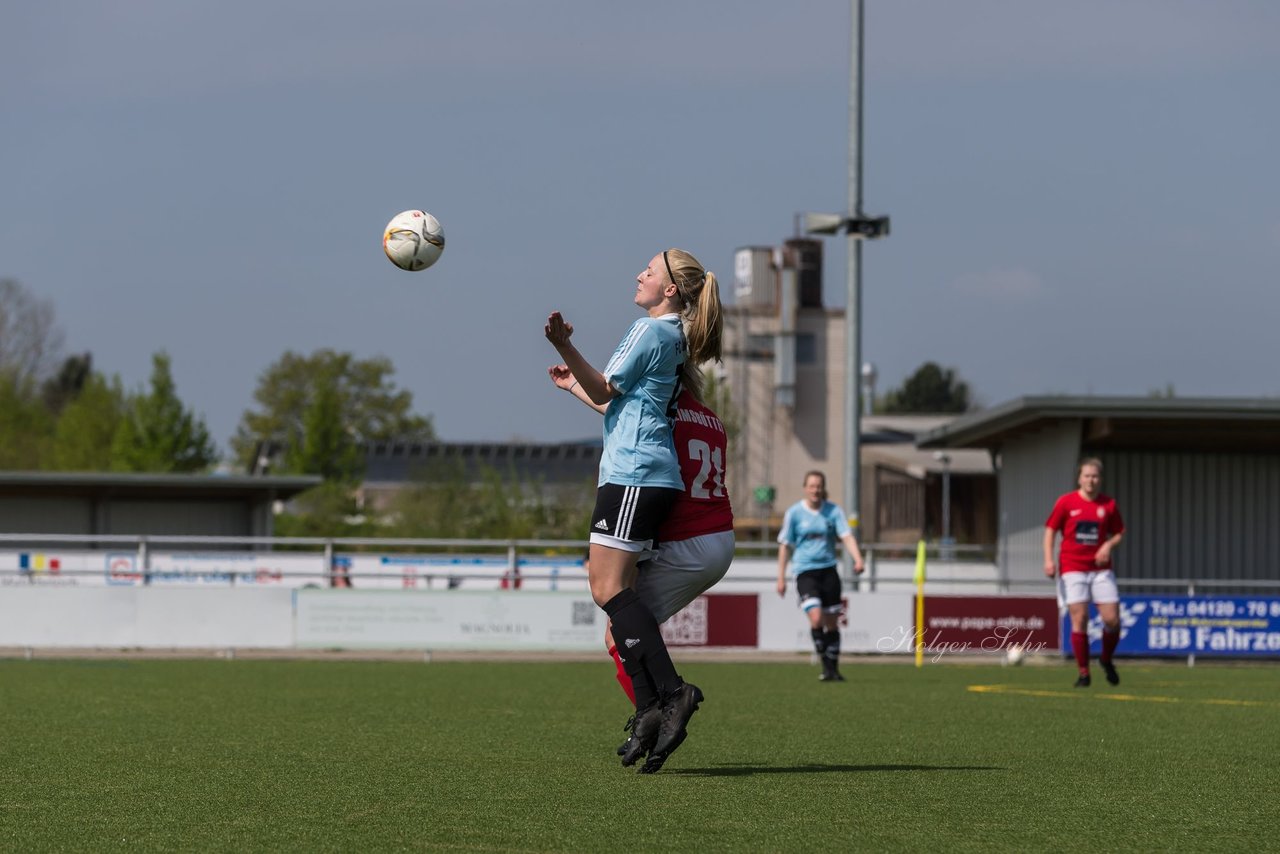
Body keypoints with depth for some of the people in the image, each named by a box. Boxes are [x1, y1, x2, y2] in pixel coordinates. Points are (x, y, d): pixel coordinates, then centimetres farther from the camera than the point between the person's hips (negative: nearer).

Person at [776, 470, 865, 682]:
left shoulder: (834, 511, 3)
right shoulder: (794, 513, -1)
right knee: (816, 618, -20)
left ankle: (833, 669, 16)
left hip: (828, 569, 2)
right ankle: (826, 665, -8)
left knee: (832, 622, 5)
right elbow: (785, 545, 4)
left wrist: (858, 559, -24)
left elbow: (847, 537, -6)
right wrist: (781, 577, 3)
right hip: (805, 571, -2)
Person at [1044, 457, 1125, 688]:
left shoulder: (1108, 504, 6)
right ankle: (1083, 673, 2)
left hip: (1101, 569, 2)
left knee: (1112, 620, -5)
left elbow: (1119, 533, 14)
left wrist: (1109, 545, -8)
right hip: (1072, 569, -2)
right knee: (1079, 621, -7)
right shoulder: (1066, 502, 0)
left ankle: (1106, 660, 23)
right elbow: (1050, 530, 4)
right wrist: (1049, 559, -7)